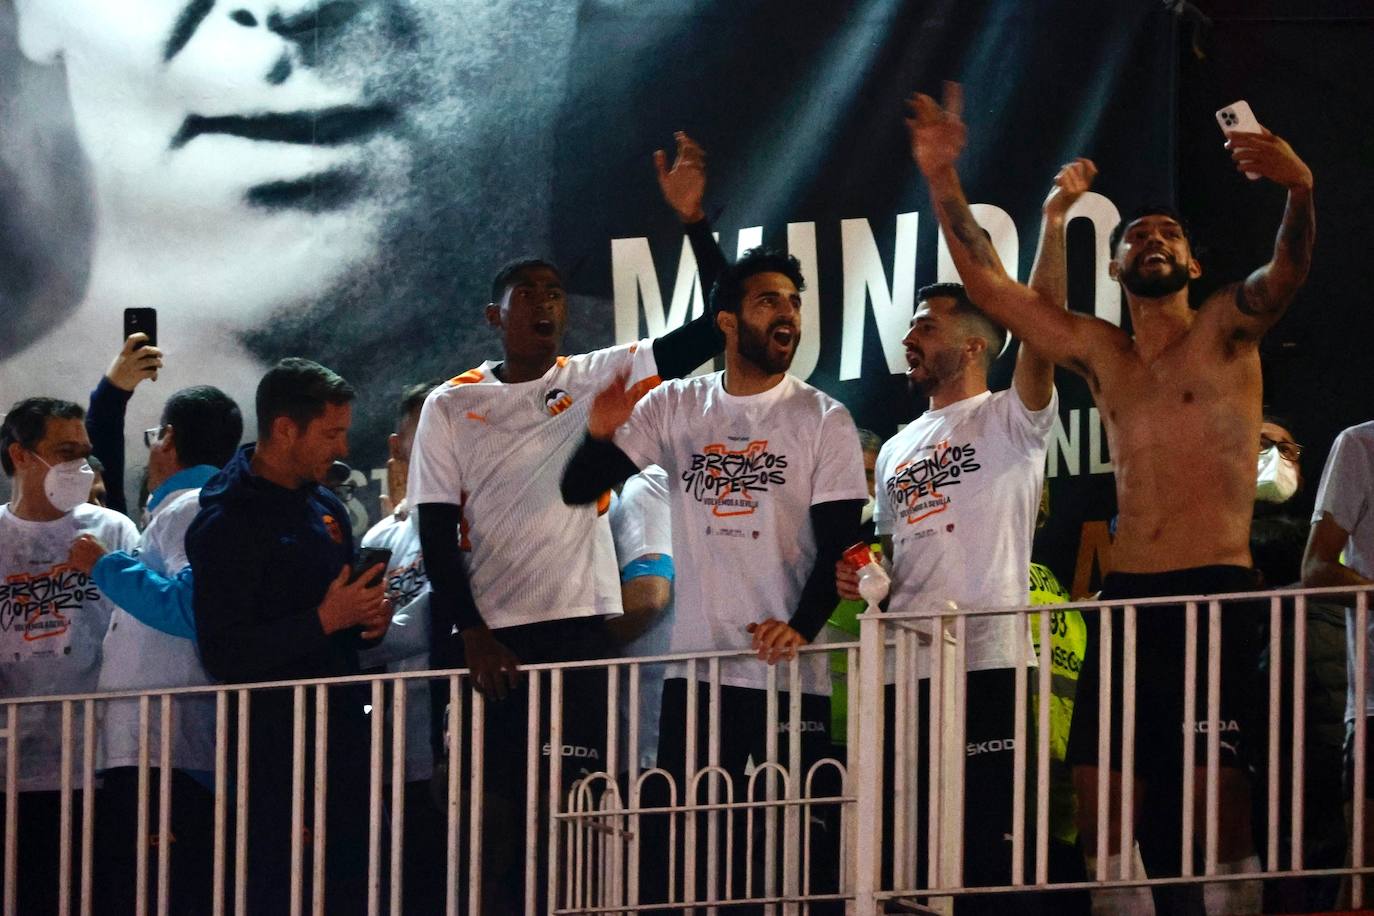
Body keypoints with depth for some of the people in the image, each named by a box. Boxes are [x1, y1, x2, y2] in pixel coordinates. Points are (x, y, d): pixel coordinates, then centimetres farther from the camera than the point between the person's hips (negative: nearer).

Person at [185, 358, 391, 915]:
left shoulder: (326, 509, 14)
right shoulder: (227, 524, -12)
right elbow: (223, 656, -18)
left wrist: (368, 620, 6)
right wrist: (326, 620, -20)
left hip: (341, 737, 8)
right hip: (273, 740, -8)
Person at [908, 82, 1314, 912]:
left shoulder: (1224, 330, 5)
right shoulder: (1098, 353, 17)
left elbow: (1287, 273, -15)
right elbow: (989, 285, 14)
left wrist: (1301, 191, -35)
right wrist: (944, 181, 4)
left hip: (1217, 591, -5)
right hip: (1128, 593, 5)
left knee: (1216, 776, -14)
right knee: (1100, 785, 0)